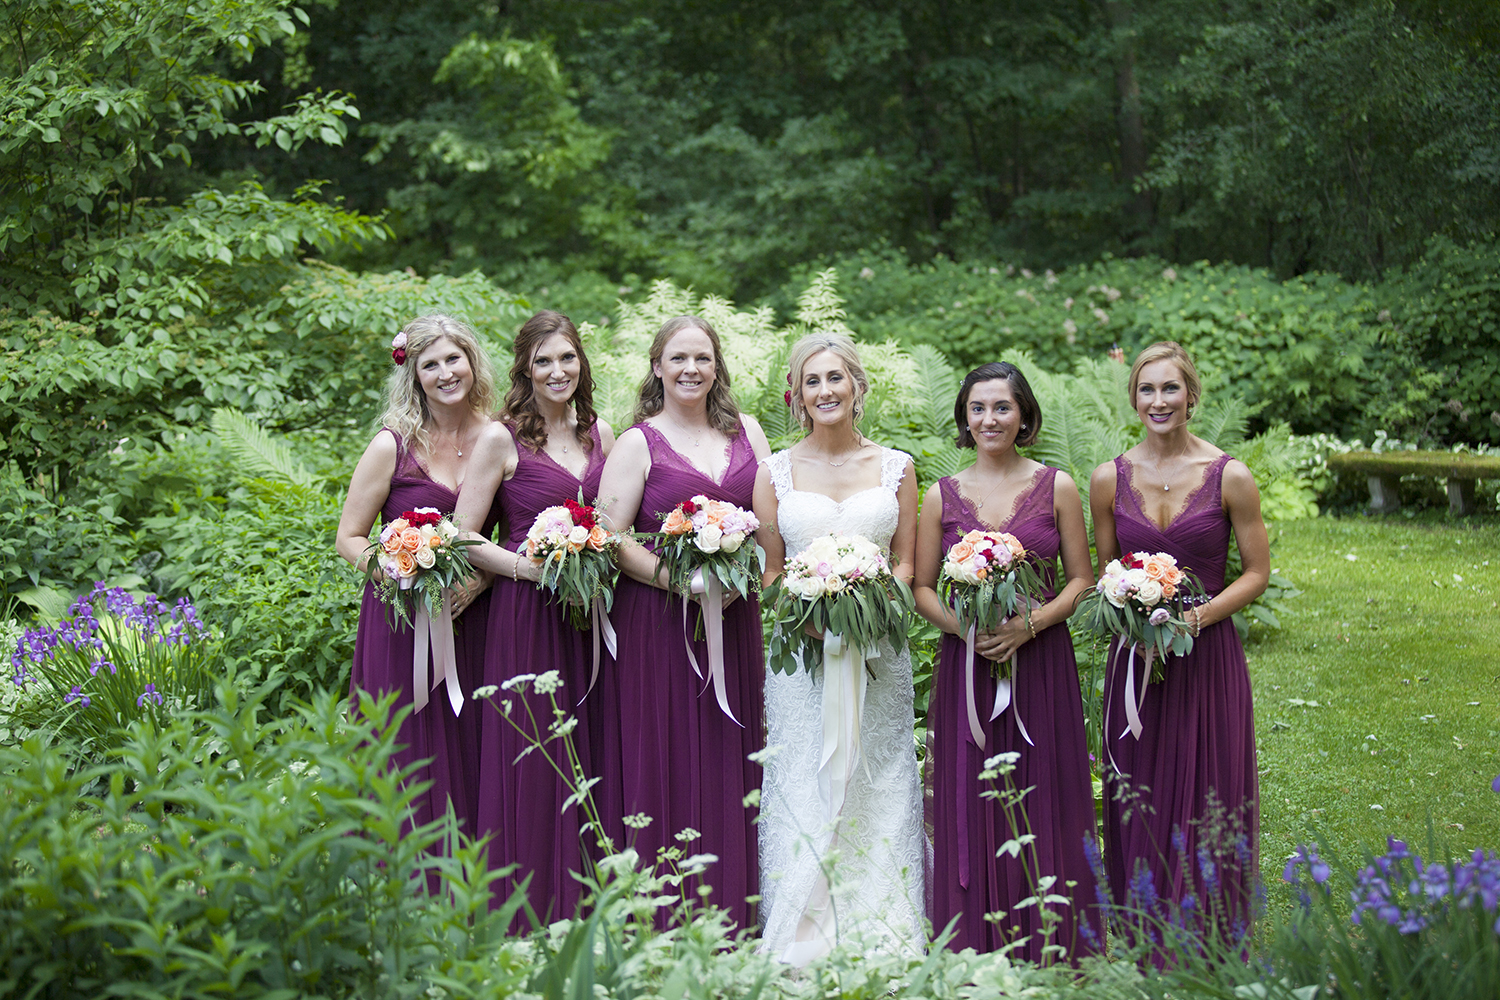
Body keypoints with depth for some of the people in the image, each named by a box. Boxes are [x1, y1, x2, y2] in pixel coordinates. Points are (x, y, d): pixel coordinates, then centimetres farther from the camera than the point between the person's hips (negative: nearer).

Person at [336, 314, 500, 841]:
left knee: (470, 754, 8)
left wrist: (482, 578, -8)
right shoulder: (392, 447, -5)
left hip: (473, 616, 3)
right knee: (408, 761, 1)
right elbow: (349, 538, -1)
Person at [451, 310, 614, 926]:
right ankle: (528, 918, 5)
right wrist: (531, 567, -17)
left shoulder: (600, 435, 11)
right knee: (529, 765, -4)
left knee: (588, 758, 6)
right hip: (525, 616, -5)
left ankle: (583, 913, 15)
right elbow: (463, 536, -5)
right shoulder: (501, 438, -4)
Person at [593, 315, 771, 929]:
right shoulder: (638, 444, 0)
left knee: (727, 759, 6)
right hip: (656, 620, -4)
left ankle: (728, 919, 13)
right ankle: (659, 920, 5)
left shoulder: (747, 433, 12)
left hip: (733, 620, 4)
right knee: (660, 759, -2)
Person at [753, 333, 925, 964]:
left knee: (877, 792, 1)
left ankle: (883, 947, 7)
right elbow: (770, 572, 7)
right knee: (803, 792, -2)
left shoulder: (895, 467, 8)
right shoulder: (776, 472, 6)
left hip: (878, 651, 1)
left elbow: (905, 562, 8)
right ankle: (803, 947, 3)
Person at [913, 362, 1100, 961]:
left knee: (1043, 797, 2)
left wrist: (1031, 623, -12)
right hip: (967, 665, 1)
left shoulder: (1057, 487, 3)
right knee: (971, 802, 2)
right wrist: (959, 624, -12)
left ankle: (1048, 949, 12)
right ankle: (977, 951, 12)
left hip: (1042, 662, -1)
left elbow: (1081, 578, 4)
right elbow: (921, 586, 7)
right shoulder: (942, 496, 5)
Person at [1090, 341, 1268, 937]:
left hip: (1208, 656, -2)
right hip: (1136, 659, 2)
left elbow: (1257, 573, 1)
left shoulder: (1230, 478, -5)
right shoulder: (1109, 480, 3)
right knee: (1139, 806, 6)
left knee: (1208, 801, 1)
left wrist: (1198, 615, -13)